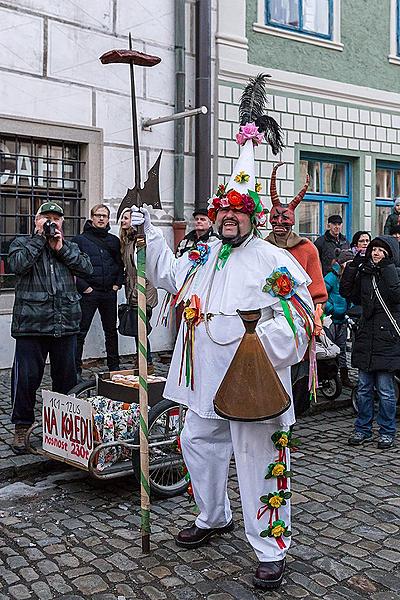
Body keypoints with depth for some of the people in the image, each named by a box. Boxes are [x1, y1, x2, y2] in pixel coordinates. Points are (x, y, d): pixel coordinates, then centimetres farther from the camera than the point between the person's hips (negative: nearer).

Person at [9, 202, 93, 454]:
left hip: (66, 324, 3)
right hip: (31, 323, -3)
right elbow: (18, 265, -12)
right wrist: (40, 238, -6)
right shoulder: (22, 242, 10)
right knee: (27, 377, -2)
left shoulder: (70, 246, 19)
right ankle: (22, 428, 13)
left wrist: (61, 248, -4)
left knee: (67, 376, 11)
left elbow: (87, 268, 2)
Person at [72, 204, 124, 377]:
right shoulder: (80, 239, -1)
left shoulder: (114, 240, 12)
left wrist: (117, 283, 4)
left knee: (111, 331, 13)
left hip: (110, 293, 4)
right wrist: (83, 287, -13)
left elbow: (120, 264, 17)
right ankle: (76, 369, 4)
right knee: (81, 331, -2)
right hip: (89, 292, -4)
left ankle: (114, 366, 24)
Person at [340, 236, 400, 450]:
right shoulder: (365, 273, 12)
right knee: (363, 388, 10)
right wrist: (352, 267, 2)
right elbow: (347, 292, 10)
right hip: (366, 338, 5)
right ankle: (363, 430, 21)